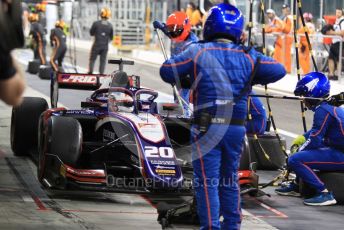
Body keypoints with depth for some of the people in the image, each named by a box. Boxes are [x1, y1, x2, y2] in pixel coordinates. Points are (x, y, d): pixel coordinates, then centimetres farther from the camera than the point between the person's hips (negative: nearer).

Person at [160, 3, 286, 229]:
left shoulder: (197, 52, -5)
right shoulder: (248, 57, 2)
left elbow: (167, 71, -3)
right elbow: (279, 70, 5)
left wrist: (189, 80, 15)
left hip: (207, 128, -4)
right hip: (237, 128, 4)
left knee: (207, 182, 0)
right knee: (230, 179, 17)